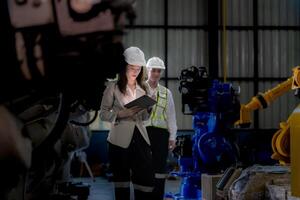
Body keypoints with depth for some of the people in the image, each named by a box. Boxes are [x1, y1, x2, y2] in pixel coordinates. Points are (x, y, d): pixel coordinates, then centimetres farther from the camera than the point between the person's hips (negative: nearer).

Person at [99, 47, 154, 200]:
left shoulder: (142, 88, 13)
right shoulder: (113, 87, -1)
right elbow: (103, 114, -2)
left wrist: (147, 109, -5)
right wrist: (122, 113, -18)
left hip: (140, 138, 4)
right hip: (120, 140, -3)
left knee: (147, 179, -4)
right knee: (122, 181, 4)